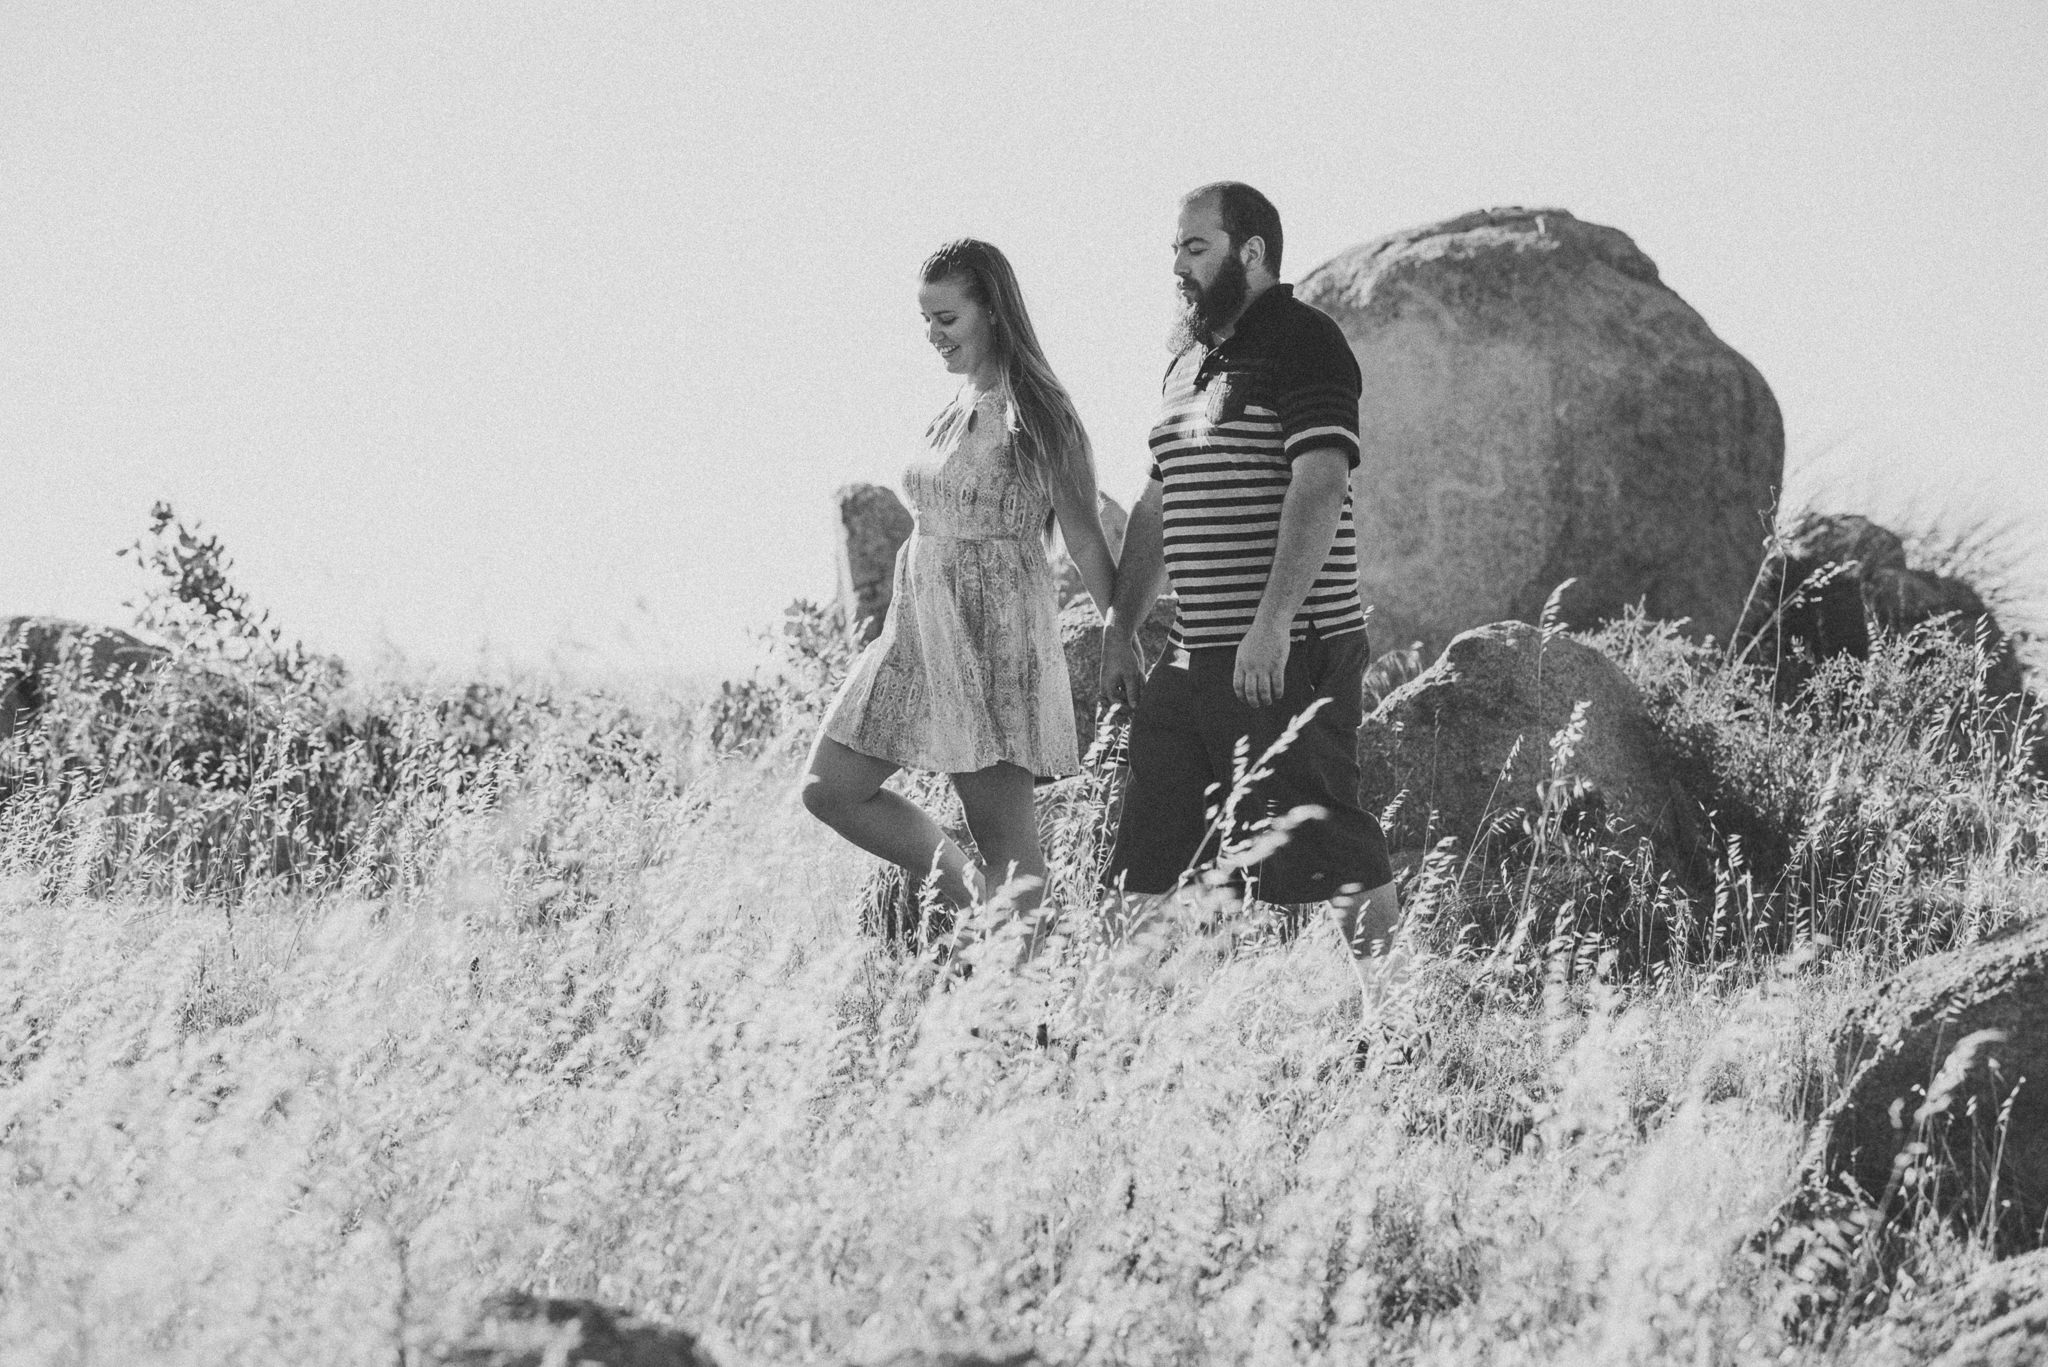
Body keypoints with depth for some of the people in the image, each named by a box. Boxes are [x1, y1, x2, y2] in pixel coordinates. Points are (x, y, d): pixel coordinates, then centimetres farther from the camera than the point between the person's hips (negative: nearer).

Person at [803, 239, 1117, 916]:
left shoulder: (1034, 415, -10)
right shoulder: (955, 411, 13)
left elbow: (1086, 542, -9)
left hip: (993, 635, -9)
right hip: (919, 627, 9)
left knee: (1008, 846, -6)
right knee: (830, 789, 4)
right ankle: (961, 883, 14)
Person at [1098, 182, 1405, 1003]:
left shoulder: (1302, 345, -8)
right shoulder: (1188, 360, 19)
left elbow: (1320, 486, -19)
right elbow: (1156, 506, 26)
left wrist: (1273, 623, -26)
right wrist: (1120, 629, 21)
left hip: (1291, 655, -9)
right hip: (1195, 659, 9)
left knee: (1338, 871, -7)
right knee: (1146, 873, 7)